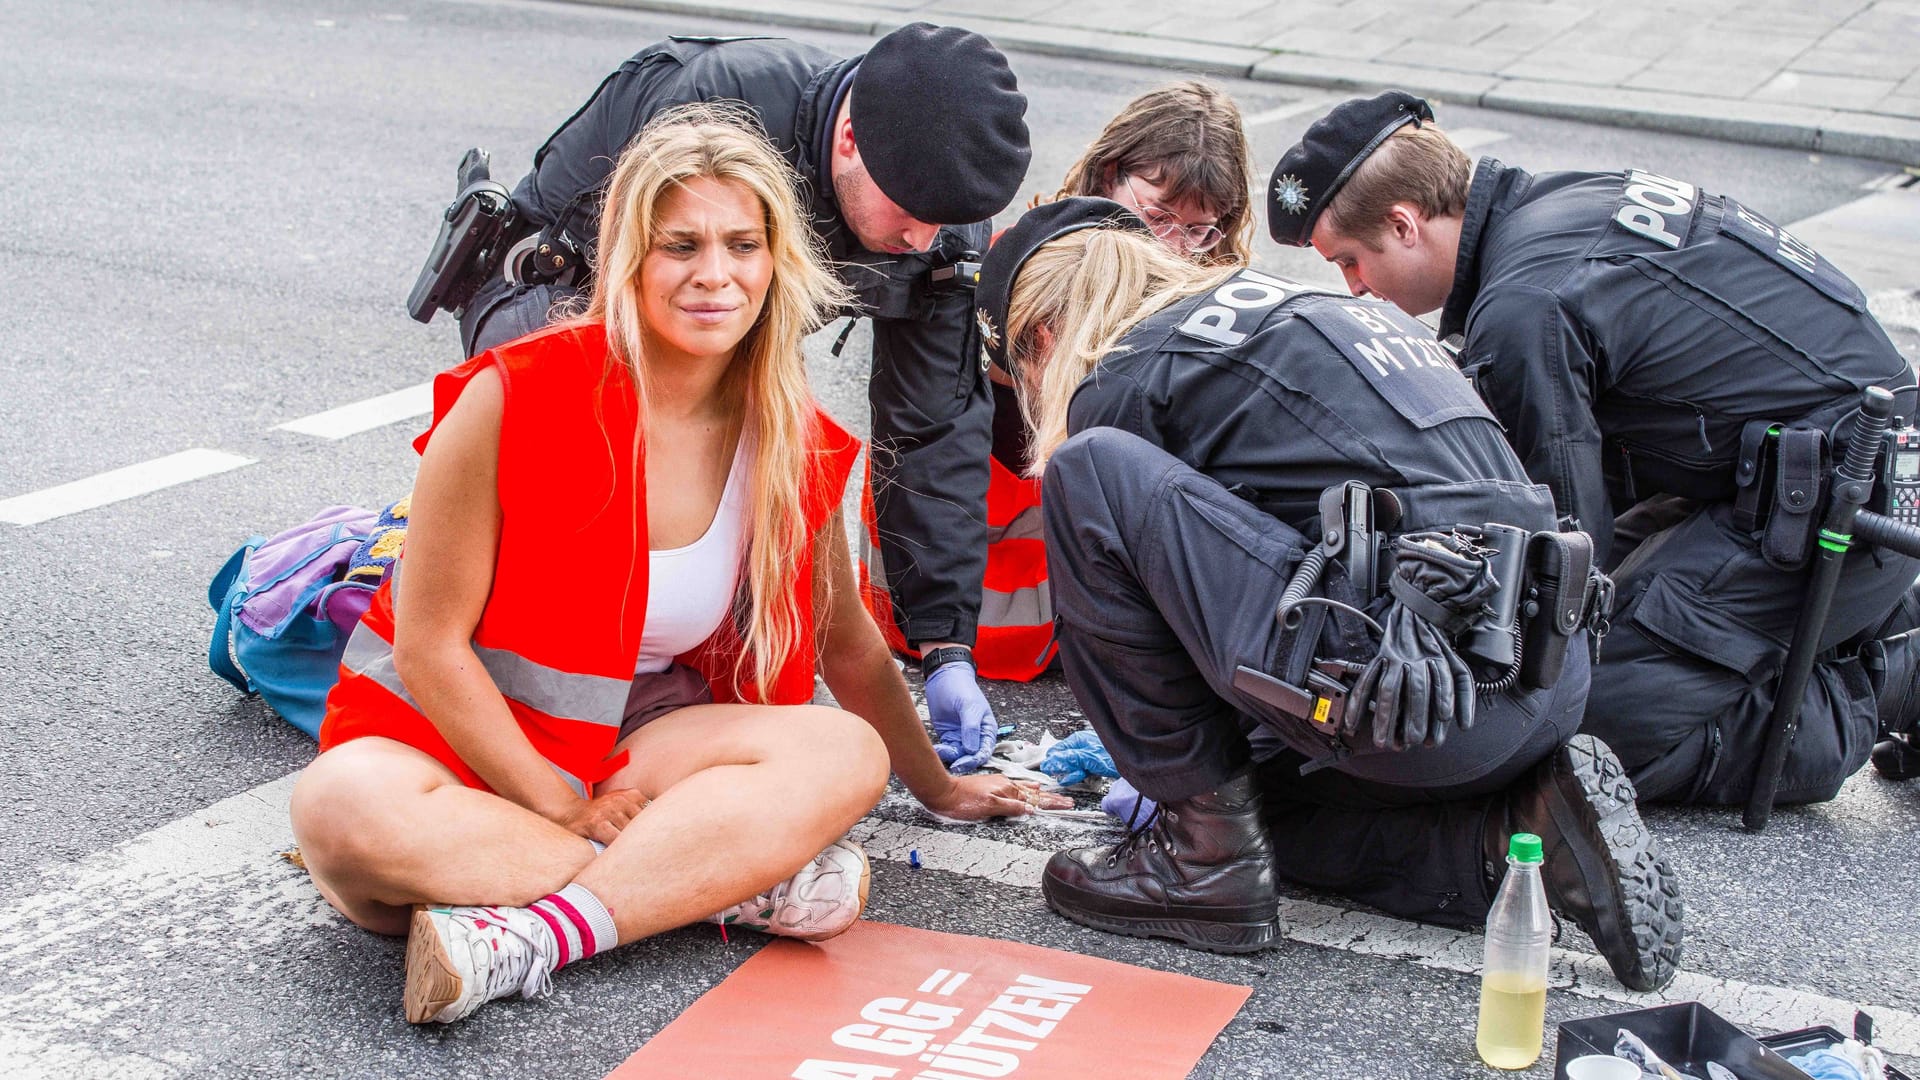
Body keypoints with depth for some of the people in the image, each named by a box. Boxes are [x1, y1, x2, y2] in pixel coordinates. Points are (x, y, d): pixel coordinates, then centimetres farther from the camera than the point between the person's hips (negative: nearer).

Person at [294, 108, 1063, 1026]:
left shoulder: (794, 448, -3)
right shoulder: (518, 398, -17)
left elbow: (846, 644, 14)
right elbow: (431, 645, -14)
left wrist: (935, 786, 25)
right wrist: (566, 811, -16)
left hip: (622, 751, 3)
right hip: (443, 737, -3)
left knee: (847, 755, -22)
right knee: (346, 807, -38)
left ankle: (520, 942, -33)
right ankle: (739, 881, -28)